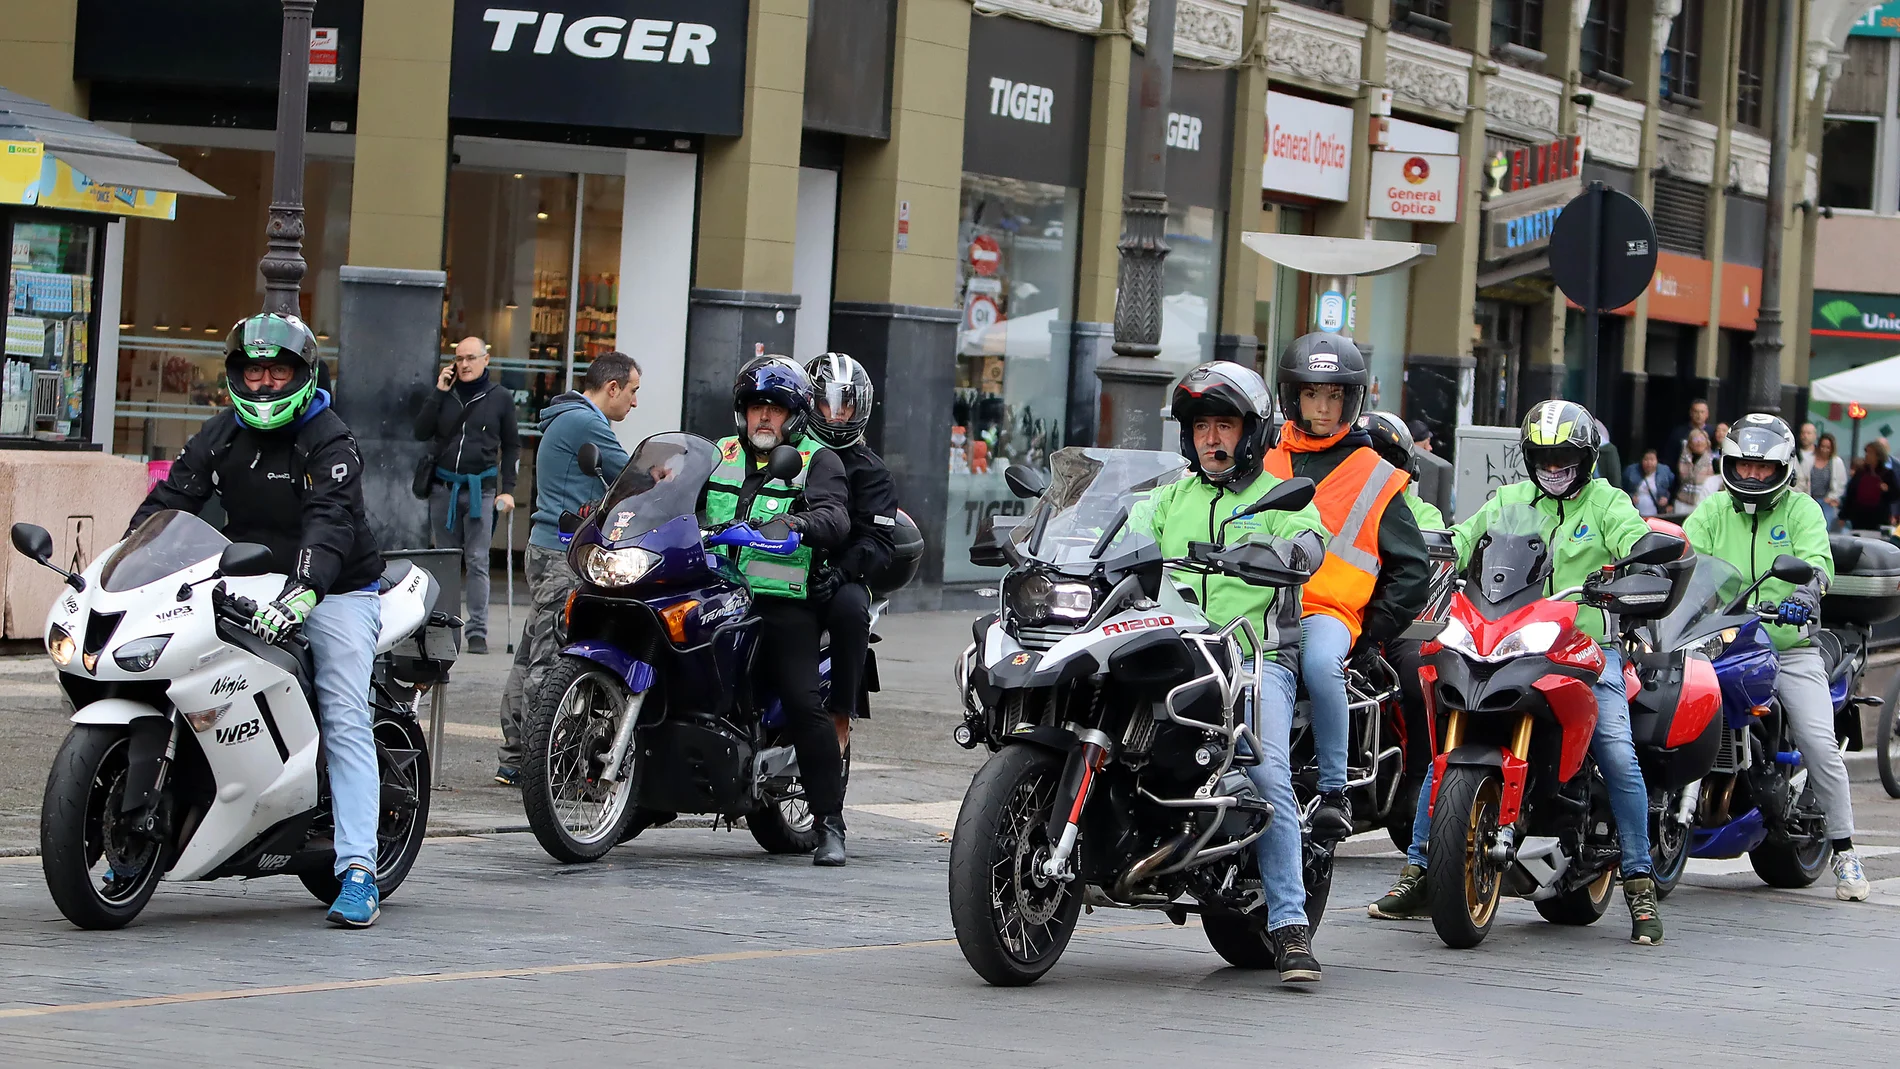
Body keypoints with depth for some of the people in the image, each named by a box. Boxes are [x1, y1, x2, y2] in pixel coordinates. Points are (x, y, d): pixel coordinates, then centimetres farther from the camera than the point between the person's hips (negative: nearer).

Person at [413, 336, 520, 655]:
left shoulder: (501, 398, 5)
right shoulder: (445, 393, 9)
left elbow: (511, 446, 8)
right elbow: (421, 433, 0)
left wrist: (508, 490, -1)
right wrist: (438, 393, -6)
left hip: (481, 490, -2)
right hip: (443, 487, 3)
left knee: (477, 562, -6)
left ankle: (477, 631, -6)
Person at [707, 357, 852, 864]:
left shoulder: (818, 461, 7)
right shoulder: (719, 456, 22)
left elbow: (835, 518, -9)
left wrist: (800, 523, -31)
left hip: (784, 605, -4)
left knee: (805, 703, -16)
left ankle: (830, 822, -12)